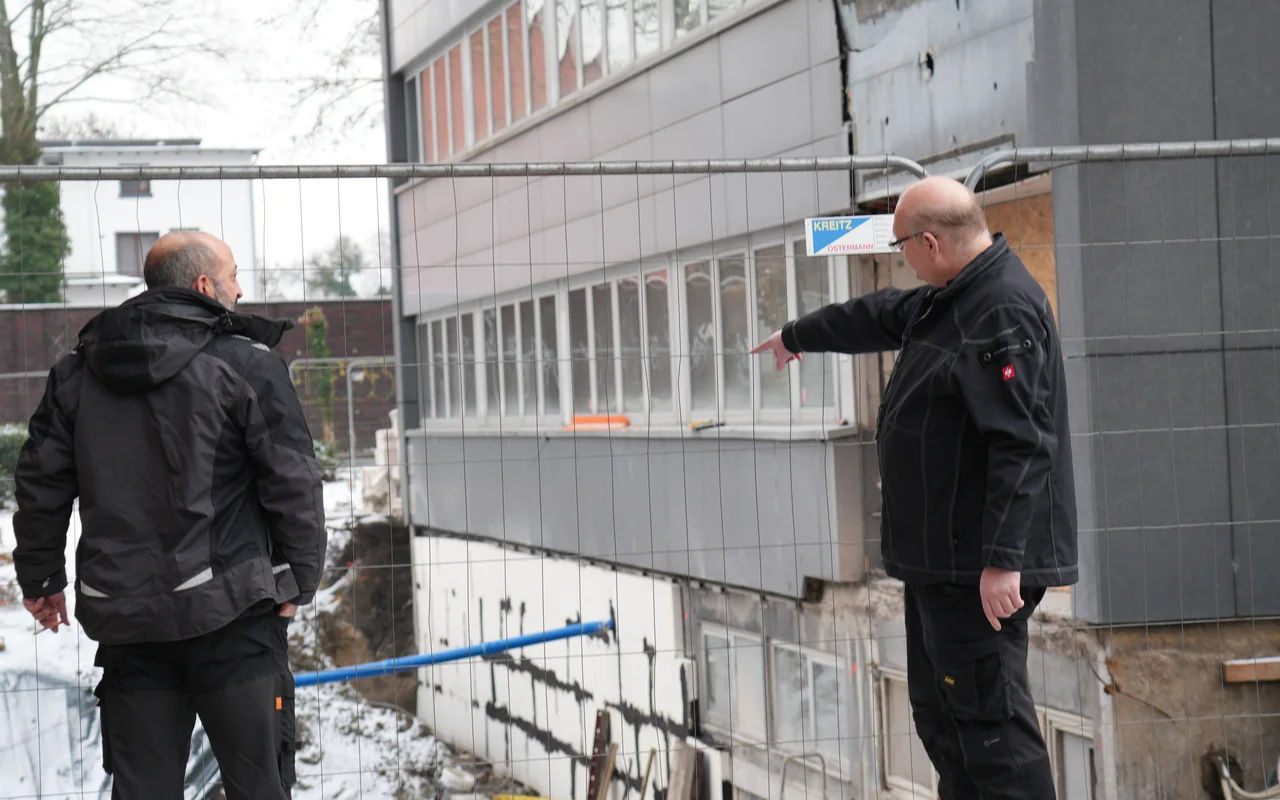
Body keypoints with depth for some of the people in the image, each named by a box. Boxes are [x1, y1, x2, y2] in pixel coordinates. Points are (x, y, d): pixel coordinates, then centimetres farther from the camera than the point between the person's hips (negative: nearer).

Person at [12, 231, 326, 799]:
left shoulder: (76, 373, 10)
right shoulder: (247, 366, -6)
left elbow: (41, 482, 13)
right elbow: (293, 481, -8)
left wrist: (39, 579, 24)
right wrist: (299, 580, 3)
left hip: (124, 618, 5)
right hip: (228, 614, -5)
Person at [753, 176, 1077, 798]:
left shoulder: (1005, 310, -19)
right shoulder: (948, 301, 14)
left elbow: (1022, 445, -26)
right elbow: (877, 318, 34)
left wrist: (1003, 559, -30)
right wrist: (798, 335, 49)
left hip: (983, 567, -11)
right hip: (942, 558, 11)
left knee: (988, 715, -11)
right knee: (939, 713, 16)